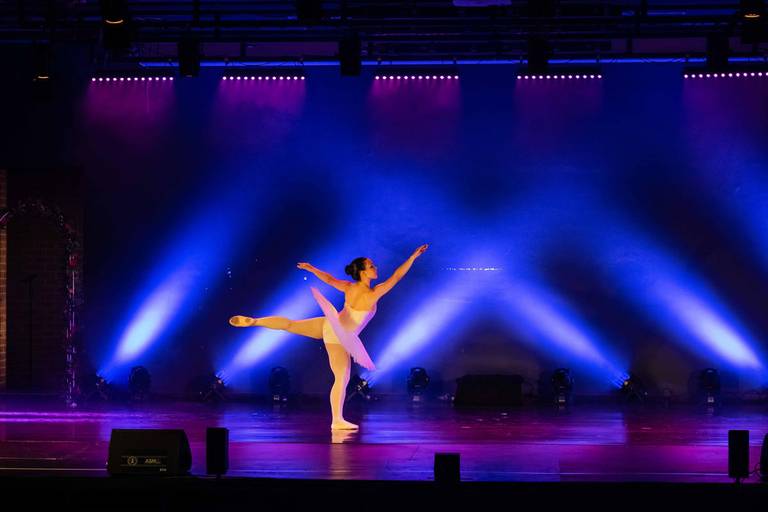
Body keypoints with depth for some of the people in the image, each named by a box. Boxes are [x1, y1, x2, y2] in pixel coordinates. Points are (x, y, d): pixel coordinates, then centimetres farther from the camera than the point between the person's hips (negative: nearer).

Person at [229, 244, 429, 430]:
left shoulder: (348, 287, -4)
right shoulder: (373, 294, -21)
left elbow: (329, 279, 9)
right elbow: (396, 276, -20)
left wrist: (311, 268, 24)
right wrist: (413, 256, -14)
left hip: (326, 325, 6)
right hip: (337, 338, -6)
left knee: (290, 324, 15)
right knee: (342, 378, 1)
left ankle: (251, 321, 5)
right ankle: (337, 420, 6)